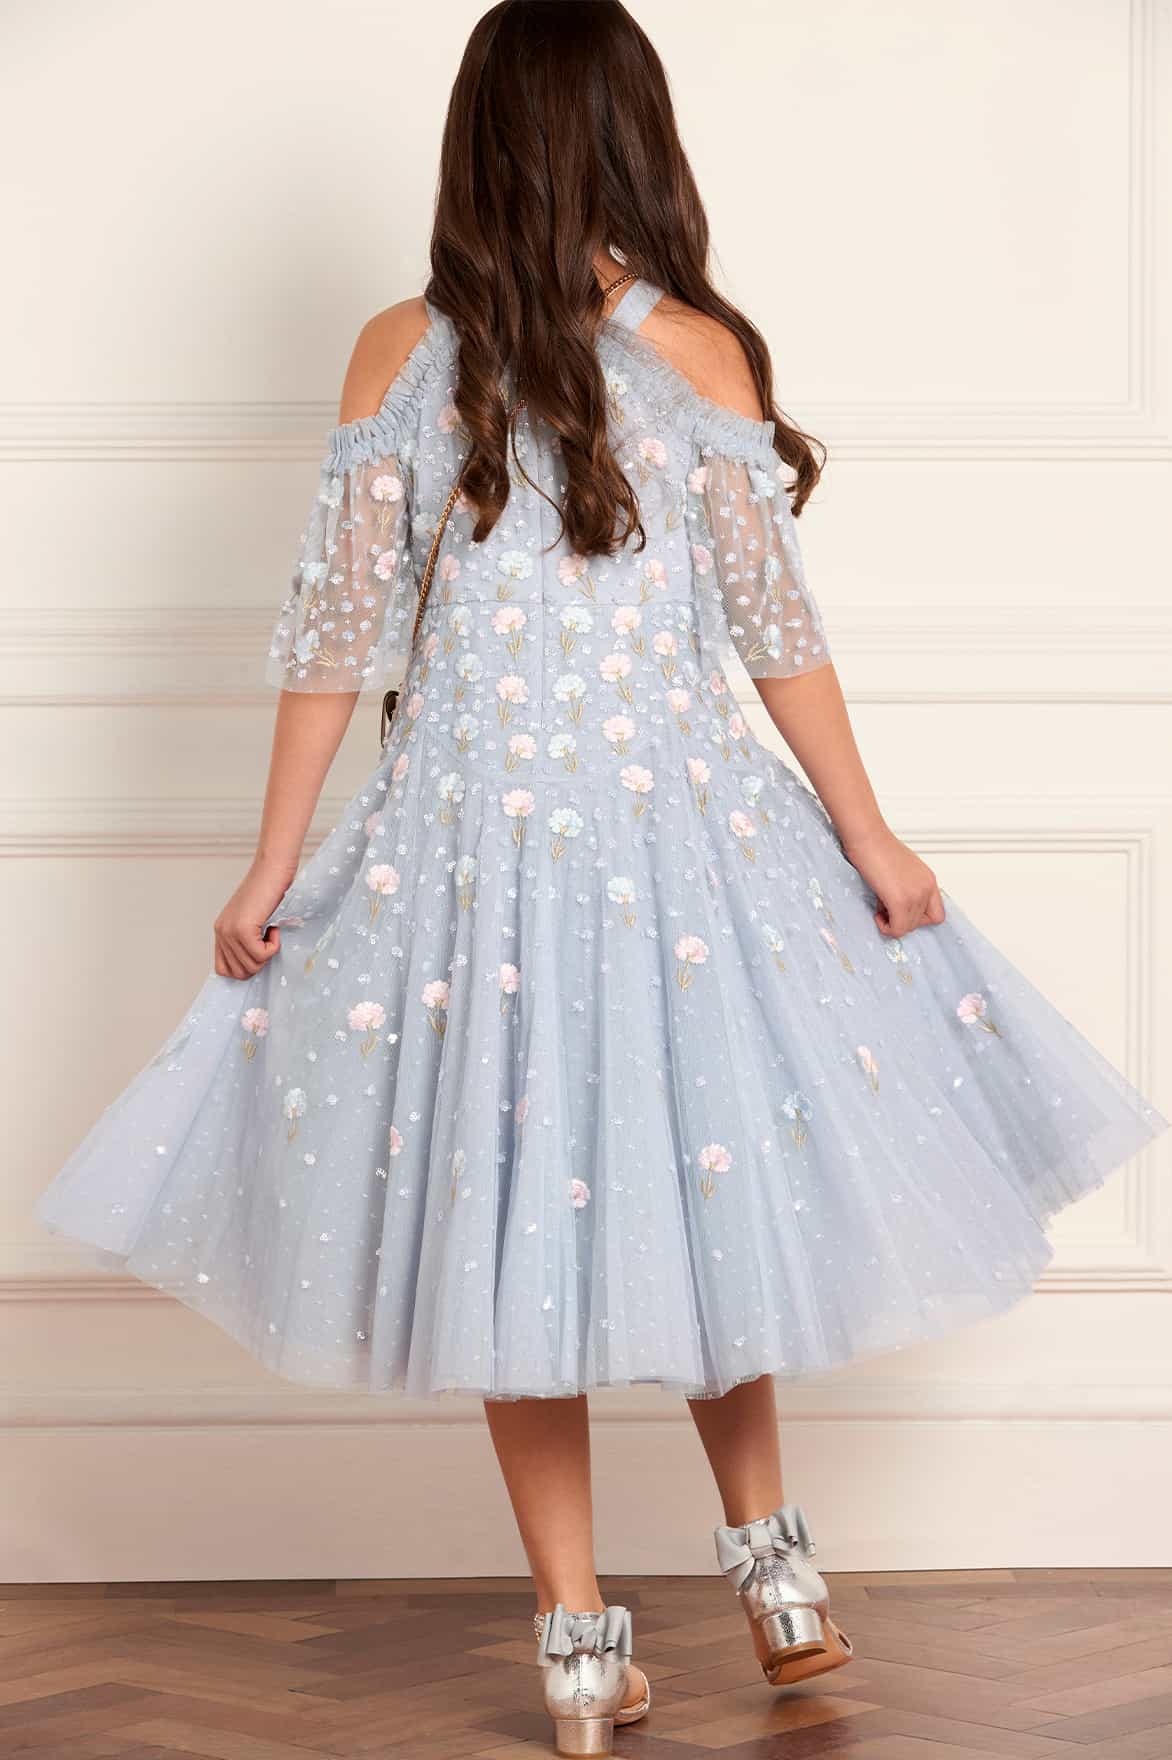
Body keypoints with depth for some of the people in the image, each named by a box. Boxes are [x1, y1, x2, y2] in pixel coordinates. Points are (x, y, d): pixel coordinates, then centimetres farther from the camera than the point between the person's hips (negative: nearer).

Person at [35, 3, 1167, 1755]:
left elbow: (337, 631, -1)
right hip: (679, 825, 0)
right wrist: (869, 838, 5)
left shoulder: (398, 355, -2)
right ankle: (770, 1551, 28)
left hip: (464, 838, 1)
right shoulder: (698, 351, -5)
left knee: (507, 1217, 8)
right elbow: (774, 625, -4)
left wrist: (274, 870, 6)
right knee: (706, 1177, 18)